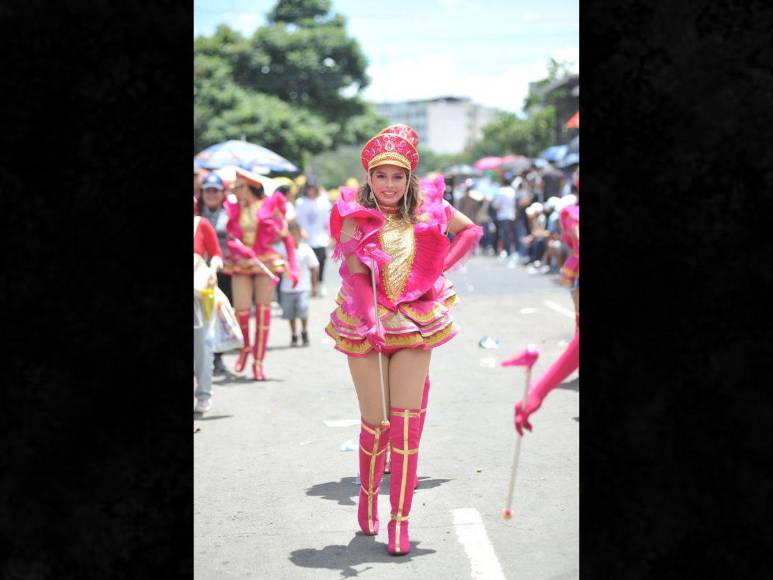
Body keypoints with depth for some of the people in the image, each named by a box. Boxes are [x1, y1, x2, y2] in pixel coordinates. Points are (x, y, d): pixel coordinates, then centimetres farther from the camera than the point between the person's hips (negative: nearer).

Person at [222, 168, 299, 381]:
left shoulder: (269, 207, 0)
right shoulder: (233, 209, 8)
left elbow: (287, 237, 2)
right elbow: (228, 238, 4)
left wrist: (292, 266, -3)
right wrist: (237, 247, -19)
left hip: (266, 262, -2)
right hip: (240, 264, 2)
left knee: (263, 310, -2)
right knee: (241, 310, -8)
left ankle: (258, 361, 6)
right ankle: (245, 347, 22)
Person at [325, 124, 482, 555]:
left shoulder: (428, 208, 3)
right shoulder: (356, 216, -3)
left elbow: (471, 230, 17)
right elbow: (354, 273, -12)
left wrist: (442, 267, 3)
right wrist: (369, 318, -26)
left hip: (415, 325, 1)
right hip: (366, 327, -1)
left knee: (407, 424, -4)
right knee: (375, 423, 1)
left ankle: (401, 520, 2)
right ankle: (369, 495, 29)